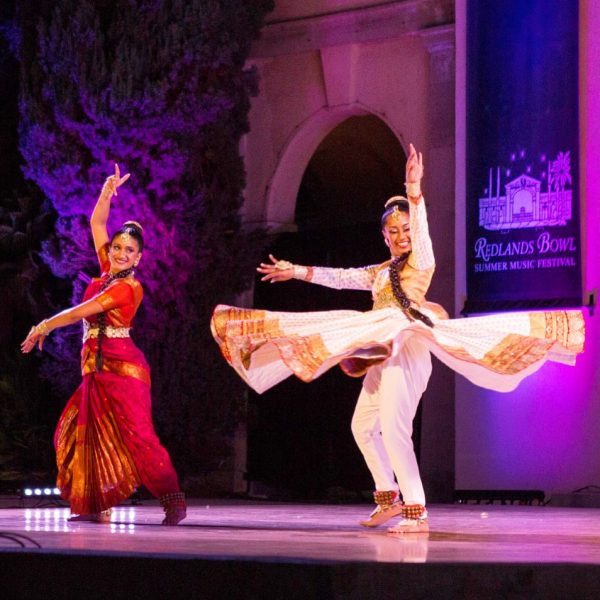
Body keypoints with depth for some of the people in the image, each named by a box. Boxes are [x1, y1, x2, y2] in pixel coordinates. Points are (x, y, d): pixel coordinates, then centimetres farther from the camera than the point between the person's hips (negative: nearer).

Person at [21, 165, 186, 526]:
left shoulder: (129, 287, -12)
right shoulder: (108, 270, 11)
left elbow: (83, 312, -14)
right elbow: (96, 224, 18)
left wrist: (45, 327, -6)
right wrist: (107, 193, 5)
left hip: (120, 367, -9)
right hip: (98, 369, 9)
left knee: (136, 435, -17)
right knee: (87, 435, 9)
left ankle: (173, 501, -21)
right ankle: (96, 506, 15)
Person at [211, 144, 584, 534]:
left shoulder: (421, 262, -2)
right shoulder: (381, 272, 21)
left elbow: (421, 228, -20)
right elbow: (340, 277, 25)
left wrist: (415, 190, -36)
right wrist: (296, 271, 24)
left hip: (407, 350, -9)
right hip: (383, 355, 9)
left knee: (394, 430, -21)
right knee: (363, 426, 17)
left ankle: (417, 512, -22)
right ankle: (389, 498, 27)